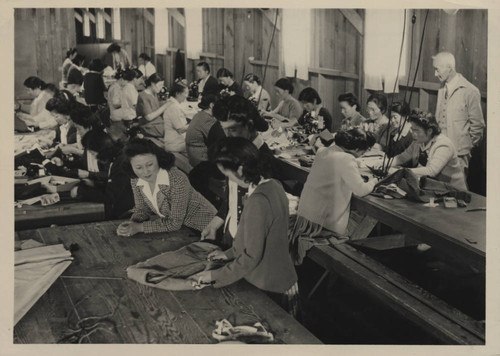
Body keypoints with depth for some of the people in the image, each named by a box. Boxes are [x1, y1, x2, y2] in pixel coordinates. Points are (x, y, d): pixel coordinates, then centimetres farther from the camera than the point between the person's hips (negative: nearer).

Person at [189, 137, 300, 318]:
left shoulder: (258, 201, -29)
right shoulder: (273, 185, 0)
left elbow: (252, 256, -24)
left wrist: (215, 275, -14)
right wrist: (230, 253, 15)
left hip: (270, 289, -9)